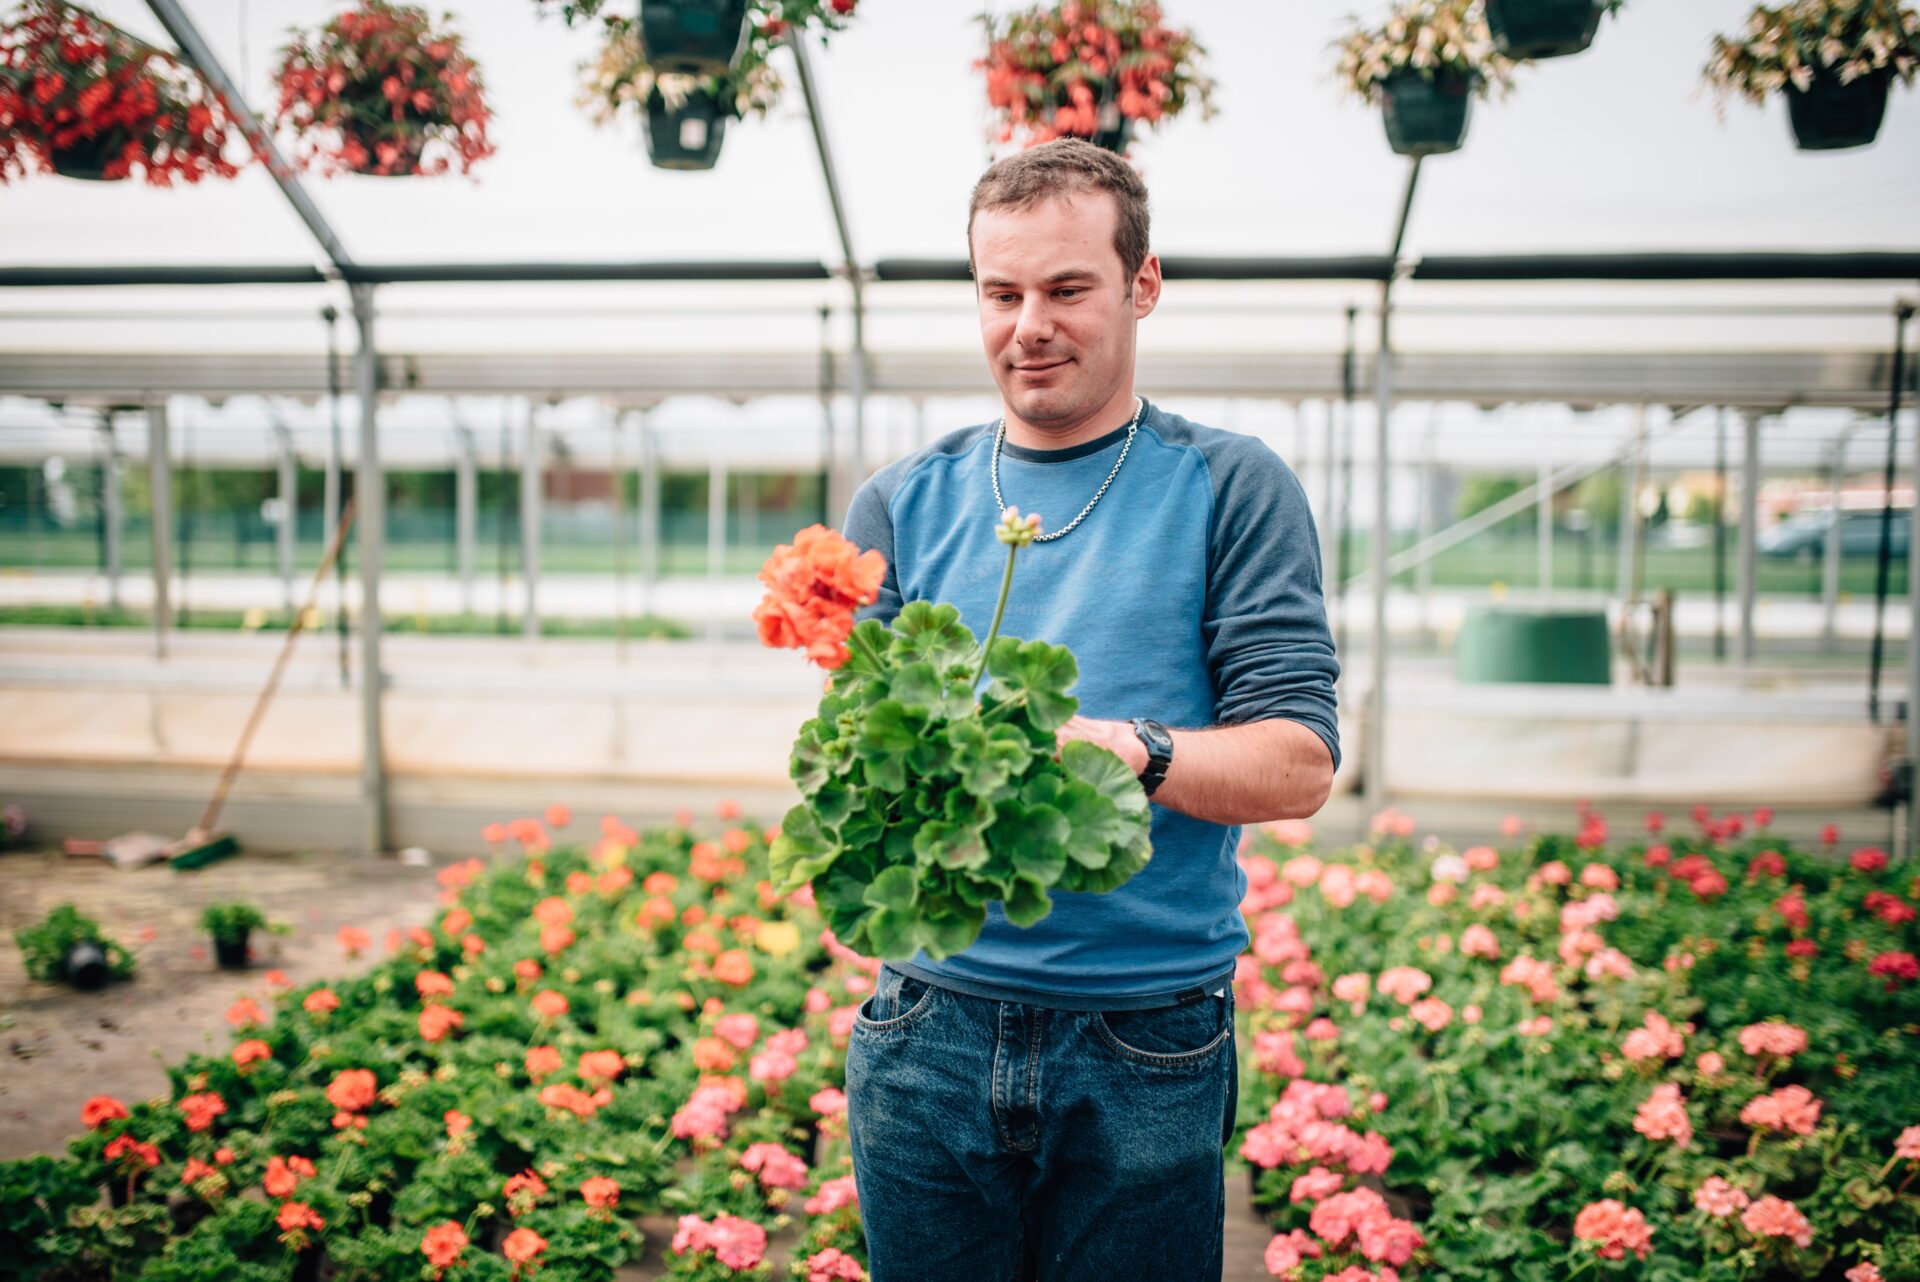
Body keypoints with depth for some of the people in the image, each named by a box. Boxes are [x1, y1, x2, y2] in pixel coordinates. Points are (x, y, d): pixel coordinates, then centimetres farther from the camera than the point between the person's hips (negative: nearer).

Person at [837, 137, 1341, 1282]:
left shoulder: (1231, 490, -1)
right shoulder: (902, 506, 7)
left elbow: (1298, 763, -8)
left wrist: (1133, 751, -27)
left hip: (1148, 1052, -2)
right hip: (931, 1028, 2)